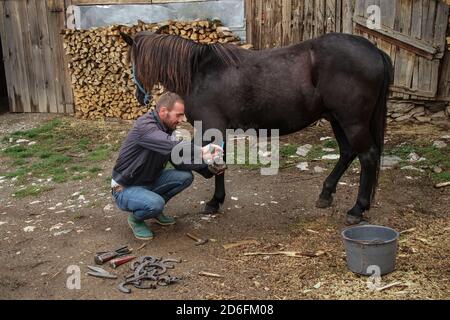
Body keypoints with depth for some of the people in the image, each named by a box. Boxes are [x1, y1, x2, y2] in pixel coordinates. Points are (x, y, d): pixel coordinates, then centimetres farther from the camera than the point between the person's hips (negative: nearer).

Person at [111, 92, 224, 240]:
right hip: (125, 189, -8)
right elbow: (173, 147, -43)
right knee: (156, 203, -35)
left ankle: (155, 210, 11)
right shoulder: (144, 125, -26)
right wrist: (201, 150, -40)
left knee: (185, 176, -9)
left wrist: (207, 165, -15)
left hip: (149, 181, 8)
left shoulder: (166, 129, 0)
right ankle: (135, 218, 0)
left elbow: (180, 161, -3)